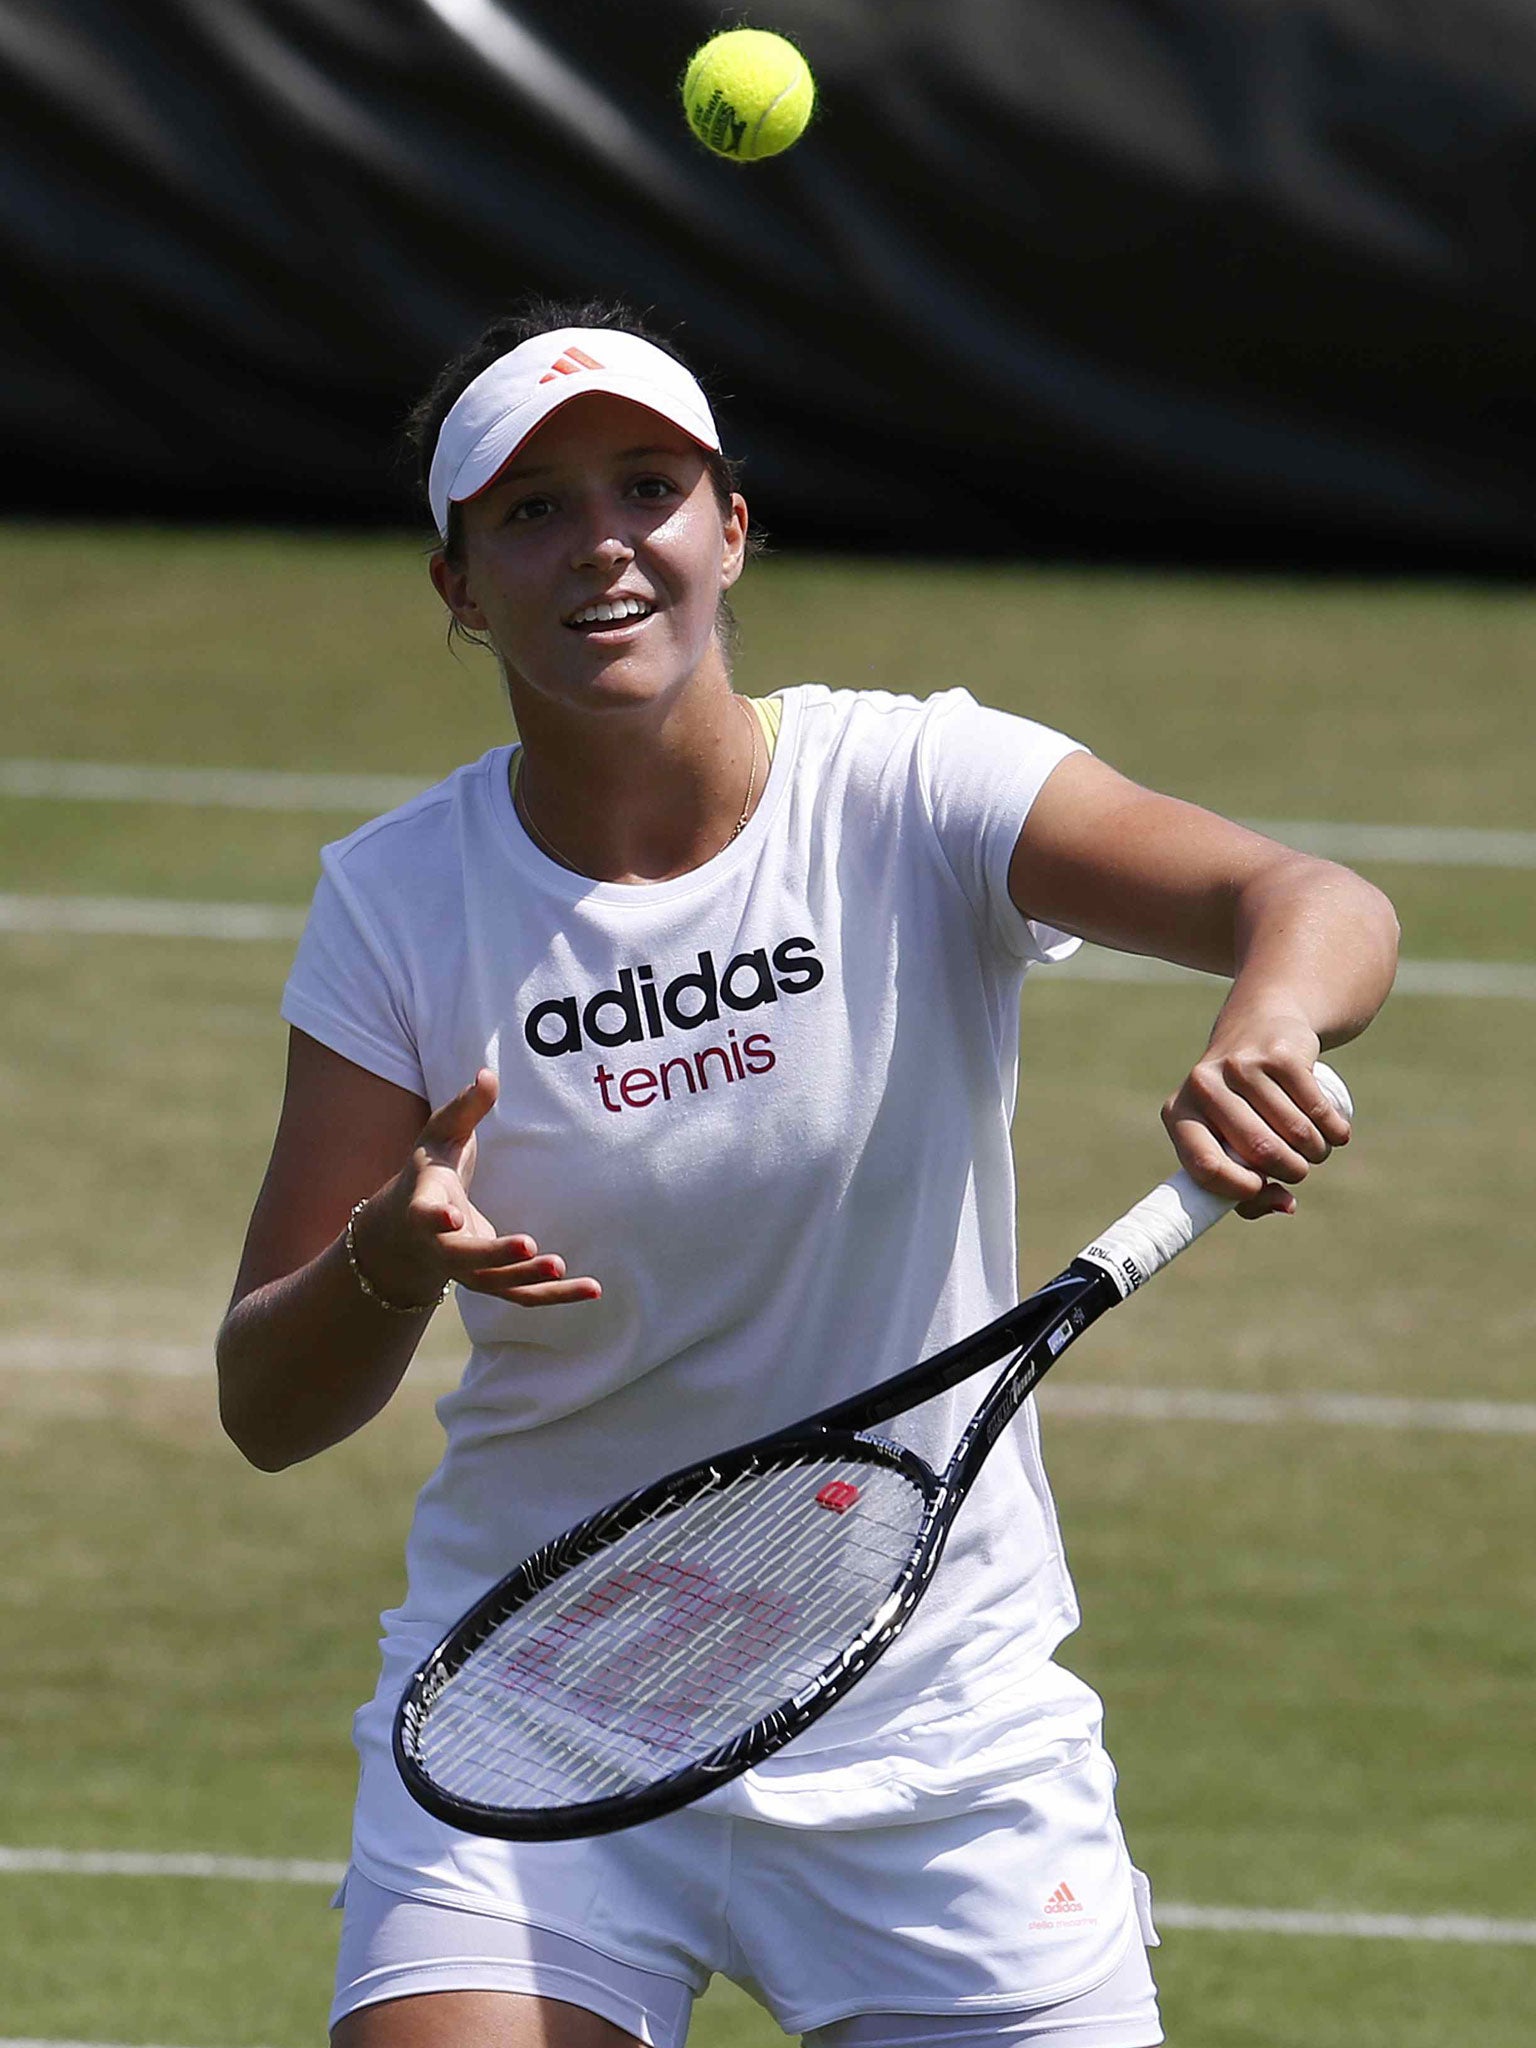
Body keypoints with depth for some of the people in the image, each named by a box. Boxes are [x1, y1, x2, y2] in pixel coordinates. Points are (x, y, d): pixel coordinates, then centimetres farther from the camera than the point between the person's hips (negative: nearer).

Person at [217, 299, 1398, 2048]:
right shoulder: (399, 902, -5)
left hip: (938, 1734, 0)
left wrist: (1269, 1023, -47)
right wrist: (389, 1261, -28)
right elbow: (266, 1411, -6)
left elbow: (1321, 909, -23)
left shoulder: (916, 791, -9)